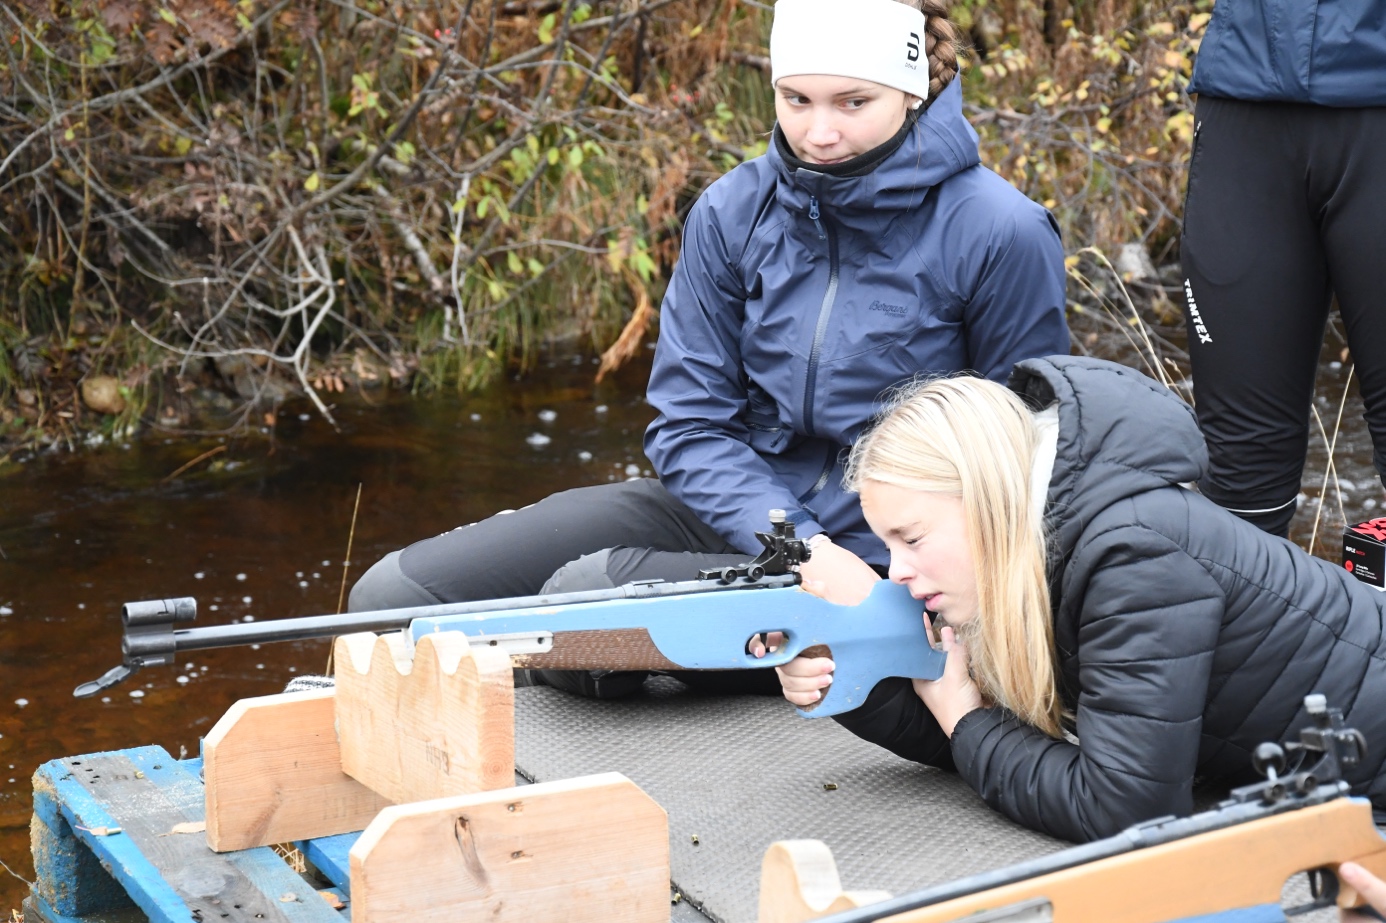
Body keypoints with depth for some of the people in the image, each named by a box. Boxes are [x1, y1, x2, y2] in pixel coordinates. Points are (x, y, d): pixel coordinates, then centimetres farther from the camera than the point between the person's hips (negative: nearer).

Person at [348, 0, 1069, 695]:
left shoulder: (999, 233, -12)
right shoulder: (735, 211, -1)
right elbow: (689, 424, 0)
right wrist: (799, 542, -16)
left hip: (877, 558, -4)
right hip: (734, 507, 5)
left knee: (582, 601, -30)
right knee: (395, 595, -9)